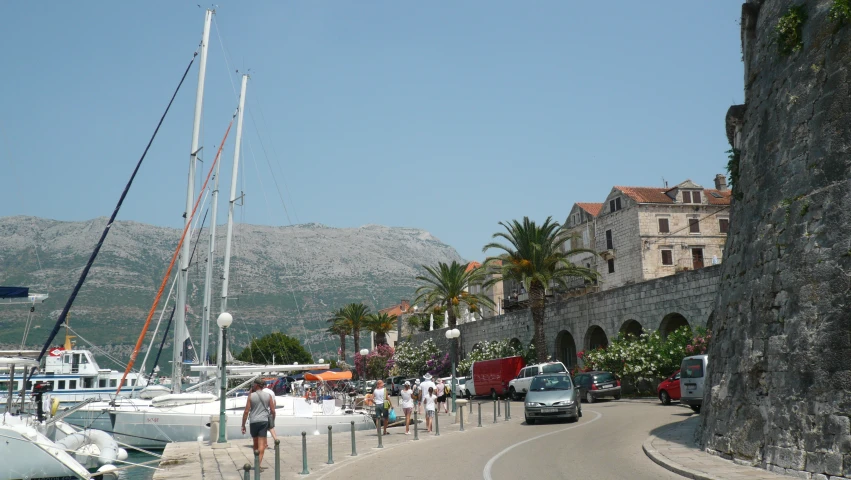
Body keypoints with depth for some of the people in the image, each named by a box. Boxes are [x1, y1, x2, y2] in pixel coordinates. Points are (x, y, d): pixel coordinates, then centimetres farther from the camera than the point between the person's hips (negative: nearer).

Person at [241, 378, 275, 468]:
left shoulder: (251, 396, -1)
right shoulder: (268, 396, 3)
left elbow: (246, 411, -4)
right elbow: (273, 411, 4)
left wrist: (243, 425, 1)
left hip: (253, 422, 0)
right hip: (264, 421, 0)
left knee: (255, 443, 16)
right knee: (261, 444, -3)